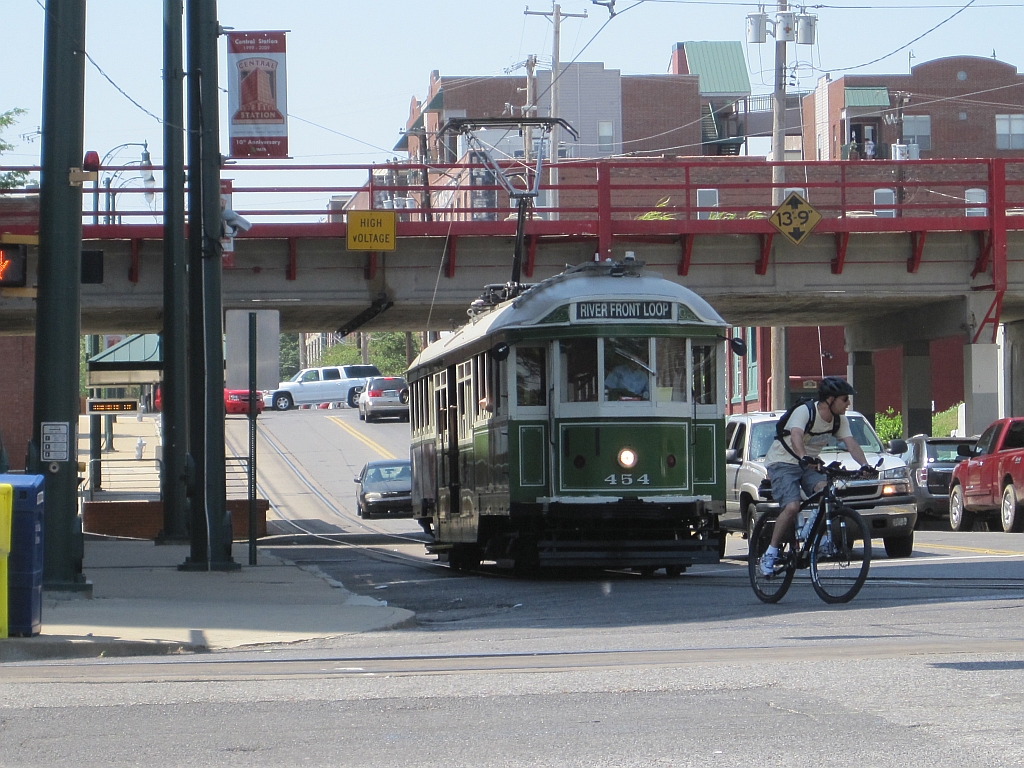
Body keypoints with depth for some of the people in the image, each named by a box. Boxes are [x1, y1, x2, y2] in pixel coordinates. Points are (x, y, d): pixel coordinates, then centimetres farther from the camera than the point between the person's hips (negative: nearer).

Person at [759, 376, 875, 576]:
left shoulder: (839, 420, -4)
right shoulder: (804, 412, -24)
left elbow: (851, 443, -15)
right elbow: (796, 437, -41)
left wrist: (864, 465, -34)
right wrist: (804, 458, -61)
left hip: (809, 465, 6)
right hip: (783, 462, -6)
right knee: (792, 507, -27)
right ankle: (770, 553, -15)